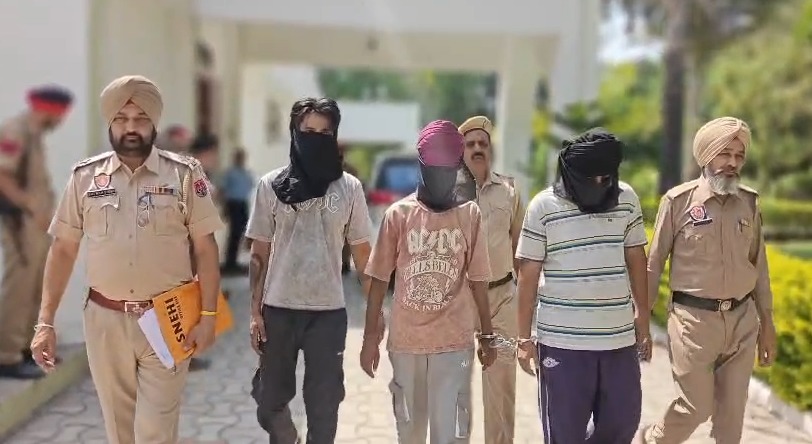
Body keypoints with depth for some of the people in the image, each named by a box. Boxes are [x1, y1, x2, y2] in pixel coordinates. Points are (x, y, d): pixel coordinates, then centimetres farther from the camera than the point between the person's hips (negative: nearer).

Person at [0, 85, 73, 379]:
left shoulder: (34, 134, 15)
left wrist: (46, 212, 12)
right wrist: (33, 210, -25)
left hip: (38, 222, 10)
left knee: (37, 287, 14)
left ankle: (27, 346, 25)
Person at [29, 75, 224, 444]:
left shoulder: (185, 174, -3)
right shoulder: (85, 176, 2)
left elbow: (205, 248, -2)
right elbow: (63, 250, 6)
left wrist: (208, 315, -8)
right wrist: (45, 321, 1)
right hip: (105, 320, 2)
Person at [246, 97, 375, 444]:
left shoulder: (349, 188, 0)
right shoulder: (271, 185, -1)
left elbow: (362, 253, 5)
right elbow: (259, 255, 3)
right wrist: (255, 312, -1)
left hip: (329, 311, -1)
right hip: (279, 309, 1)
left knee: (324, 405, 6)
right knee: (270, 399, 13)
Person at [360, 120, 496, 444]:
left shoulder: (470, 215, -2)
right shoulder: (398, 213, -4)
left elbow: (478, 280, 3)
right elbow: (380, 279, 1)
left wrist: (487, 335, 7)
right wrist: (370, 337, 2)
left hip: (454, 342, -1)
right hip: (405, 340, 1)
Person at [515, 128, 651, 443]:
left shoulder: (627, 199, 3)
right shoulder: (543, 206, -7)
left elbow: (636, 260, 12)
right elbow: (528, 275, -3)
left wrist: (643, 322, 12)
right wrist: (524, 338, -3)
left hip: (619, 337, 3)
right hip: (562, 341, -3)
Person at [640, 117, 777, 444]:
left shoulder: (749, 202, 5)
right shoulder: (678, 200, -7)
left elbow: (759, 266, 11)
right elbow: (654, 264, -3)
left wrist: (767, 322, 13)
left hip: (742, 319, 4)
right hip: (694, 319, -4)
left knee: (732, 412, 10)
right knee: (696, 408, 2)